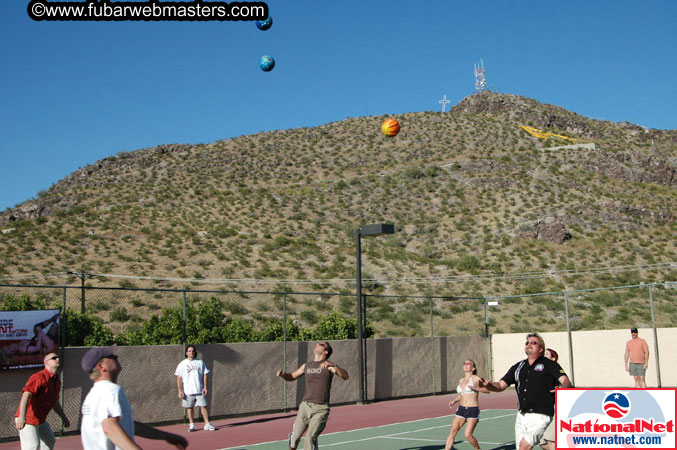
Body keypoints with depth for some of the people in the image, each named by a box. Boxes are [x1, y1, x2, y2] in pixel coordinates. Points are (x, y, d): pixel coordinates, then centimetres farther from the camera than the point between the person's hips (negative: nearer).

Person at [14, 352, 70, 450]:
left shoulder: (57, 381, 9)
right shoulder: (39, 377, -20)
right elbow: (26, 395, -33)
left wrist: (64, 418, 32)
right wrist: (21, 417, -46)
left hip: (41, 420, 10)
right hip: (27, 420, -10)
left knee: (50, 441, 22)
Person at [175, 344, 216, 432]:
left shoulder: (200, 362, 8)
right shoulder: (182, 364, 2)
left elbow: (204, 375, 9)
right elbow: (179, 378, 1)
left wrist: (205, 387, 0)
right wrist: (180, 391, -7)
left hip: (199, 390, 1)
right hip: (187, 391, -1)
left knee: (203, 406, -4)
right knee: (189, 407, 4)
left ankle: (207, 424, -1)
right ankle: (192, 425, 14)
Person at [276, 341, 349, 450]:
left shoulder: (329, 365, 1)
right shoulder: (306, 366, 15)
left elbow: (345, 376, -14)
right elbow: (291, 377, 28)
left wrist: (333, 366, -31)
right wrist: (283, 374, 6)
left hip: (321, 409, -4)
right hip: (305, 406, 4)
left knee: (310, 438, -17)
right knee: (295, 436, 3)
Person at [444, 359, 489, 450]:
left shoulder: (475, 379, -4)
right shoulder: (461, 381, 14)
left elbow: (487, 389, -12)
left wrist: (475, 388, -25)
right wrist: (454, 401, 14)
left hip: (473, 411, -6)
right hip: (461, 409, 6)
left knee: (468, 435, -10)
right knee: (452, 432, -7)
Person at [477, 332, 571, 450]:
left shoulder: (549, 365, 0)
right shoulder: (518, 367, 16)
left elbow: (565, 381, -14)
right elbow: (500, 386, 13)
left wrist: (563, 389, -37)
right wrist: (487, 384, -9)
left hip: (540, 417, -6)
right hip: (521, 417, 6)